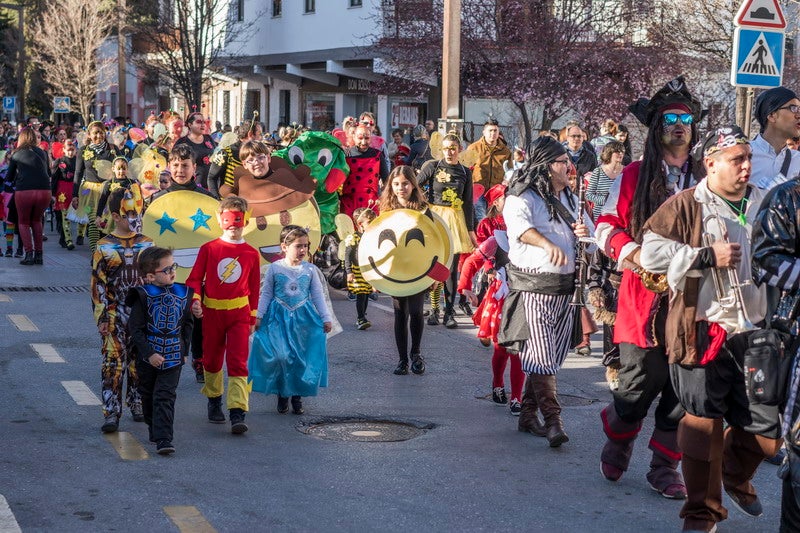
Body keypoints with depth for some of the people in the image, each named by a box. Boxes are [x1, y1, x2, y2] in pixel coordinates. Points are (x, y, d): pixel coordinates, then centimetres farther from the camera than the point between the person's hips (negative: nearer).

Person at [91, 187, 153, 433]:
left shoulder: (147, 244, 6)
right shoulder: (104, 247, -3)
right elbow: (98, 286, -3)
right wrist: (101, 318, -7)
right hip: (115, 315, -3)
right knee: (114, 362, -5)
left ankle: (137, 404, 23)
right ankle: (111, 413, -3)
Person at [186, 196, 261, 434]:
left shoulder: (251, 254, 0)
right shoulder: (208, 249, -1)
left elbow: (254, 288, 8)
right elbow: (195, 278, 2)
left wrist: (252, 318, 10)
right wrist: (196, 300, -16)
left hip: (239, 314, -1)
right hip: (211, 313, 1)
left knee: (238, 362, -10)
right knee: (212, 359, 15)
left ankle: (237, 414, -16)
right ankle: (214, 401, 37)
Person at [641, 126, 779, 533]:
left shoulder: (765, 205, 11)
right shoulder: (685, 206, -4)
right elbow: (651, 253, -14)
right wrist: (707, 256, -15)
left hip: (756, 332, 5)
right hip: (703, 332, -5)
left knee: (769, 424, 8)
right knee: (704, 423, -1)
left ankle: (736, 477, 38)